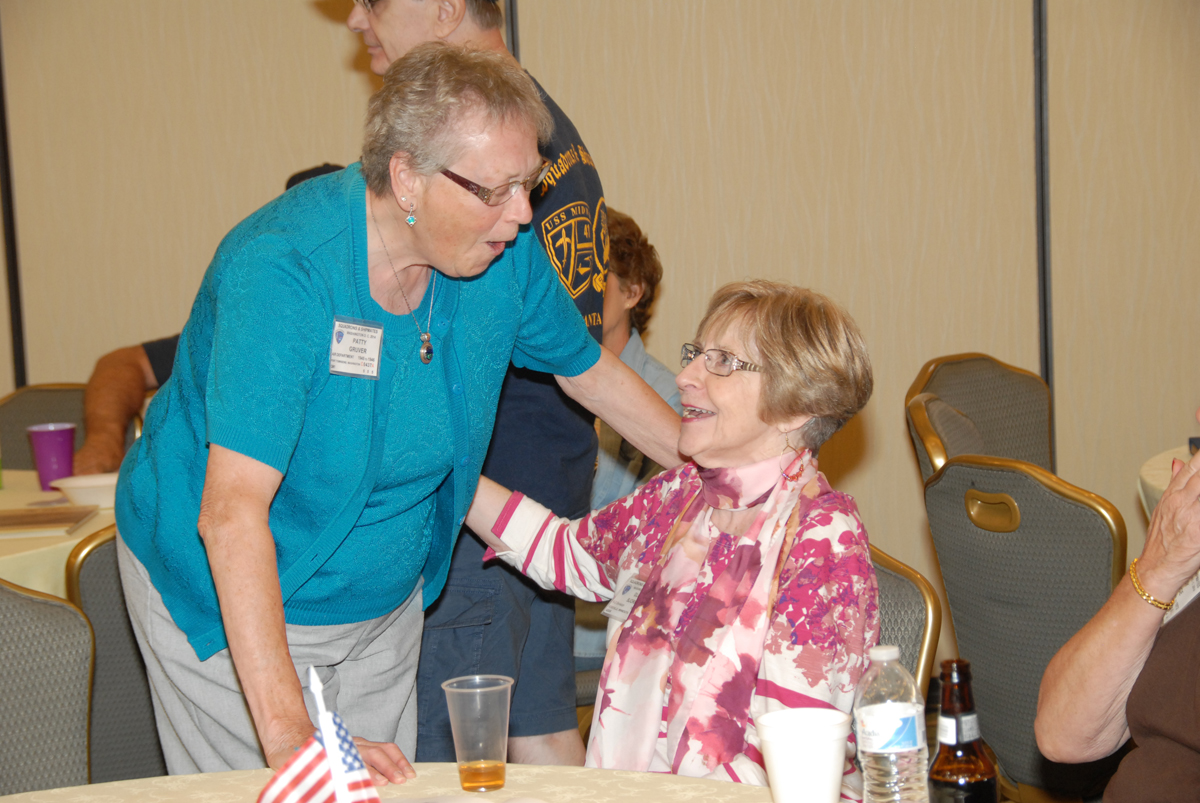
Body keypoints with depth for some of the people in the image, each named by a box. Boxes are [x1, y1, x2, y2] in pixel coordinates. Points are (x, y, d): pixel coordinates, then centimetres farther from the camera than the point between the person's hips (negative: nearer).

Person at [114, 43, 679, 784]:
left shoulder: (506, 252, -10)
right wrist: (289, 732, -42)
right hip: (230, 601, -6)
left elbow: (592, 370, 11)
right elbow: (232, 509, -36)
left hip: (384, 598, 6)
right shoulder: (284, 268, -30)